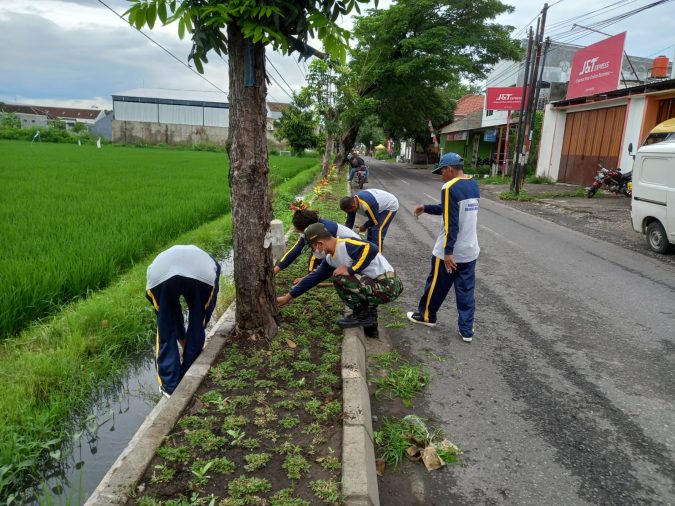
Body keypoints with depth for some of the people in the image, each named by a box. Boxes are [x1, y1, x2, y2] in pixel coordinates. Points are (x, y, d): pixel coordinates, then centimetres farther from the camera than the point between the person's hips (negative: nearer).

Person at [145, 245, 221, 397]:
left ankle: (169, 386, 27)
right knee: (197, 328, 23)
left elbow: (173, 313, 50)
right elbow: (210, 305, 39)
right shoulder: (211, 262, 43)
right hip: (202, 275, -1)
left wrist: (183, 341, 60)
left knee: (165, 332, 23)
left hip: (160, 275, 1)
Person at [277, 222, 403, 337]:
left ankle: (363, 316, 2)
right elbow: (314, 278, 20)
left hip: (388, 286, -10)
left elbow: (371, 249, -31)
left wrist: (350, 270, -22)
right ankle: (370, 325, 19)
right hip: (376, 285, 10)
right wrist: (288, 297, 25)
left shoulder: (346, 244, -16)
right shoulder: (330, 259, 13)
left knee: (340, 279, -17)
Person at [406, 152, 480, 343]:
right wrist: (426, 208, 21)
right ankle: (466, 330, 15)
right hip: (470, 250, 7)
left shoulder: (450, 188, -18)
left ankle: (426, 315, 32)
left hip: (450, 252, -7)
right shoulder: (474, 185, 8)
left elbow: (451, 223, -23)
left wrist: (448, 252, -21)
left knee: (436, 285, 14)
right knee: (466, 291, 11)